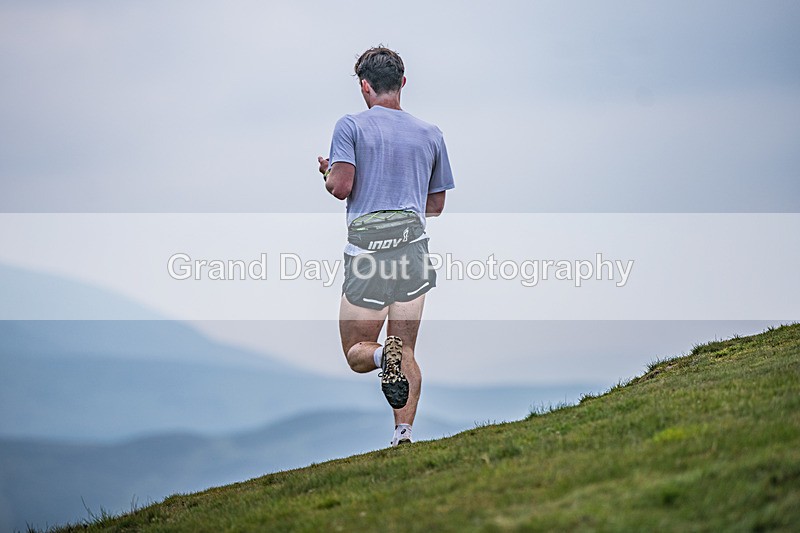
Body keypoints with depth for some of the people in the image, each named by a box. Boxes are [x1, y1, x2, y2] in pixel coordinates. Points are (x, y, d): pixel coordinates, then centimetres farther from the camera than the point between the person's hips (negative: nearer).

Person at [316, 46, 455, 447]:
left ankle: (383, 355, -26)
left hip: (366, 244, -3)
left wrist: (327, 171, 11)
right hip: (413, 242, 3)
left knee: (355, 352, 8)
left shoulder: (351, 127, 0)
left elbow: (341, 187, -11)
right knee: (407, 350, 9)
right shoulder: (431, 134, 13)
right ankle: (403, 433, -5)